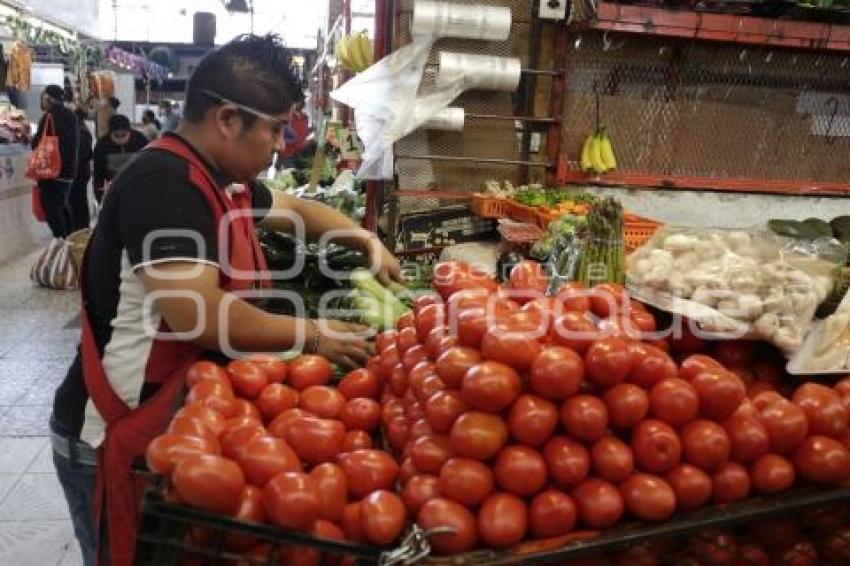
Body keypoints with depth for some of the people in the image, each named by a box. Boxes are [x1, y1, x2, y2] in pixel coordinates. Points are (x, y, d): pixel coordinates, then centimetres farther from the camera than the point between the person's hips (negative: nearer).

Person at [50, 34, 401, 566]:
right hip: (118, 435, -9)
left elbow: (295, 208, 21)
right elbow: (199, 315, -34)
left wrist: (367, 241, 12)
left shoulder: (222, 180, 4)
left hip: (178, 417, 9)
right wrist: (314, 335, -22)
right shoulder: (162, 185, -26)